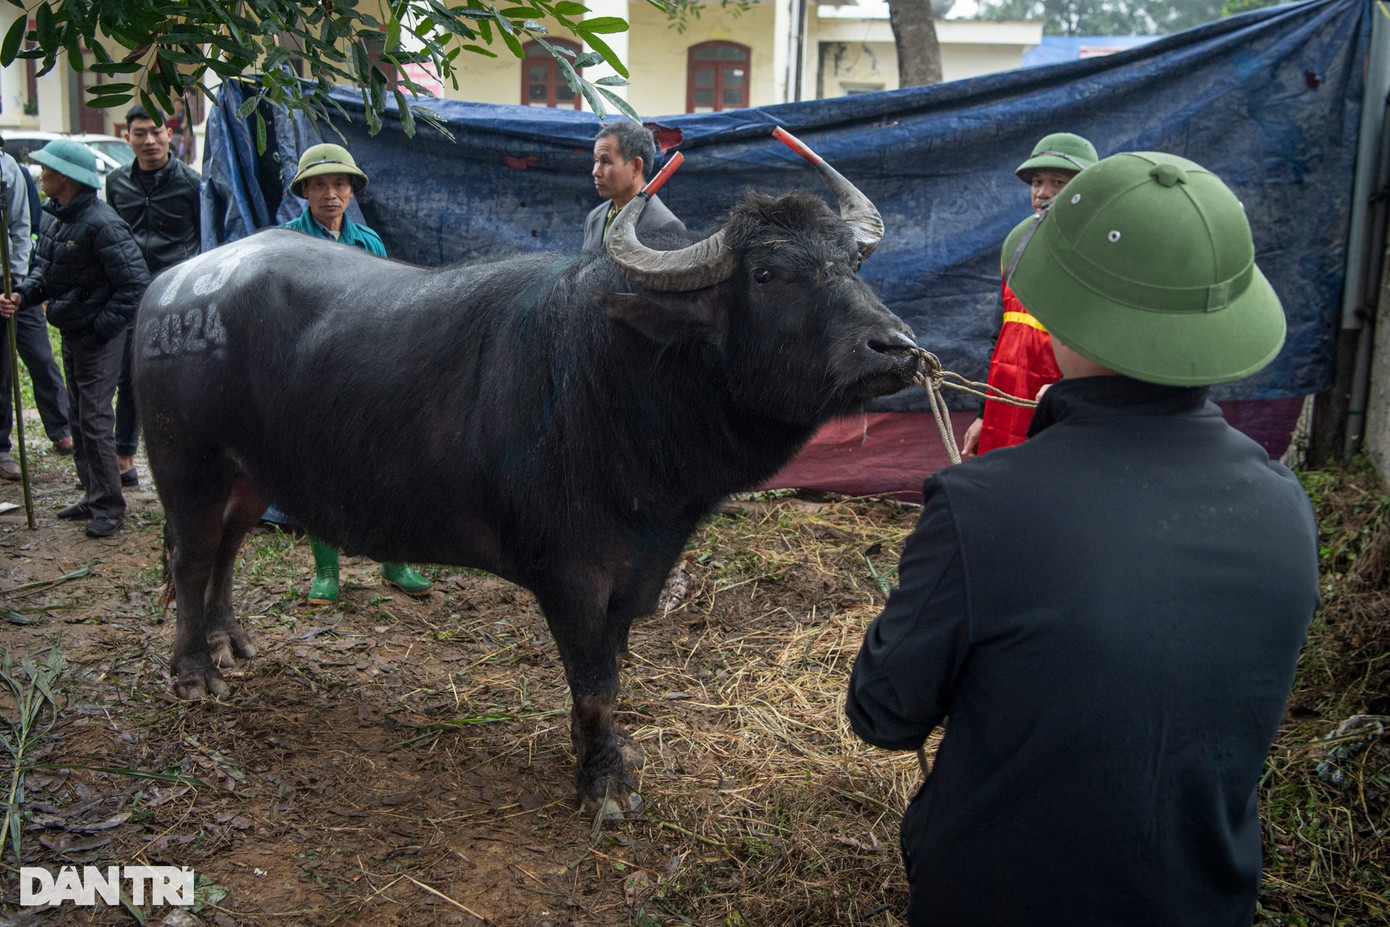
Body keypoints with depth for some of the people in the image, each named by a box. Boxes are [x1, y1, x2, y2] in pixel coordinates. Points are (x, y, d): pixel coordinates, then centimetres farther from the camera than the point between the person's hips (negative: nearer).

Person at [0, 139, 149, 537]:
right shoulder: (55, 218, 7)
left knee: (95, 419, -6)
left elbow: (136, 283, -23)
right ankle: (93, 496, 27)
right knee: (78, 417, 16)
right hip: (71, 335, 10)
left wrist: (102, 327, -20)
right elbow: (44, 269, 17)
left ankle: (109, 507, 4)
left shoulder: (101, 223, -22)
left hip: (98, 339, -10)